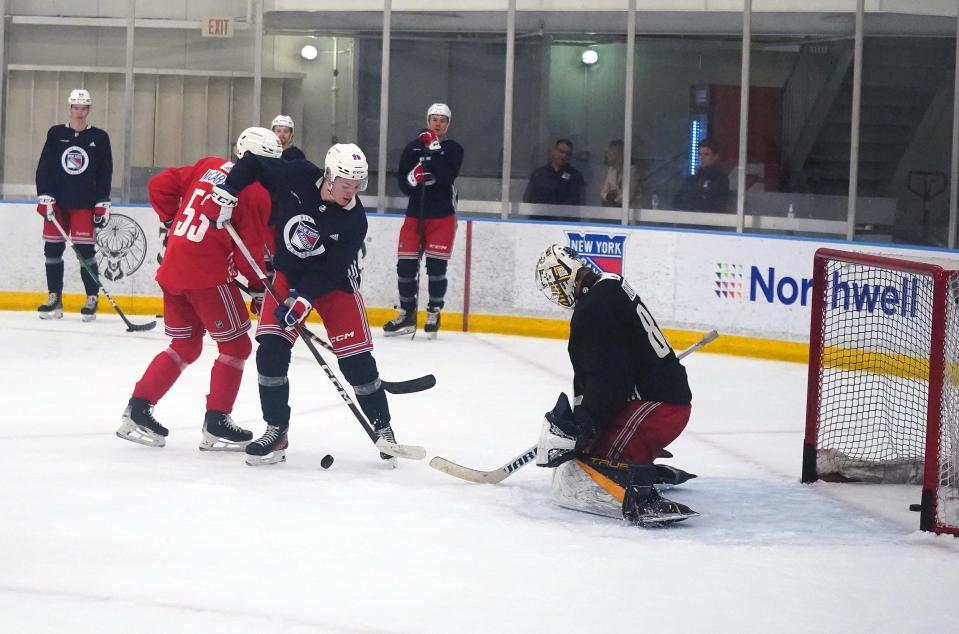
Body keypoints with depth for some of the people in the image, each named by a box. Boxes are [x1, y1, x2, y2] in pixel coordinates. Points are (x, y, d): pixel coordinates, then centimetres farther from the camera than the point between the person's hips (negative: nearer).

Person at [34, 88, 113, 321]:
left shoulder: (99, 138, 2)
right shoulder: (55, 134, 4)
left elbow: (105, 174, 3)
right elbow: (44, 167, 3)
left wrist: (103, 205, -3)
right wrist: (44, 198, -6)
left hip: (85, 204, -2)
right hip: (57, 202, 2)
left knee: (86, 250, -7)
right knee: (52, 249, 2)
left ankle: (92, 299, 1)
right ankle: (54, 299, 10)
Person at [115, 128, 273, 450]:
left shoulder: (209, 167, 14)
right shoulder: (256, 192, -7)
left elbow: (160, 186, 15)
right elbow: (251, 248, -9)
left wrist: (173, 221, 26)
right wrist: (258, 287, 4)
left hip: (172, 267, 8)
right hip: (208, 274, -8)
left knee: (185, 345, 21)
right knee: (236, 346, 6)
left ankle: (138, 409, 16)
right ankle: (216, 424, 5)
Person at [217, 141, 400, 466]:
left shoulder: (354, 220, -22)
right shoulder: (296, 177, -20)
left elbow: (329, 271, -23)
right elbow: (252, 163, -6)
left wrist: (302, 301, -32)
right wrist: (226, 193, -17)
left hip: (333, 283, -2)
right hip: (288, 275, 2)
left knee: (356, 359, -7)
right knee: (271, 349, -11)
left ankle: (382, 427, 11)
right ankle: (276, 431, -1)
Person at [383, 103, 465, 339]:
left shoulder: (453, 149, 0)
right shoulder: (413, 148, 7)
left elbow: (447, 176, -18)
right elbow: (402, 183, 3)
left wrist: (435, 148, -20)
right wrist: (412, 177, -18)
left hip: (442, 215, -3)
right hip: (415, 212, 3)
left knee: (436, 265, -5)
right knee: (406, 264, 0)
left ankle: (434, 314, 7)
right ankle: (407, 315, 12)